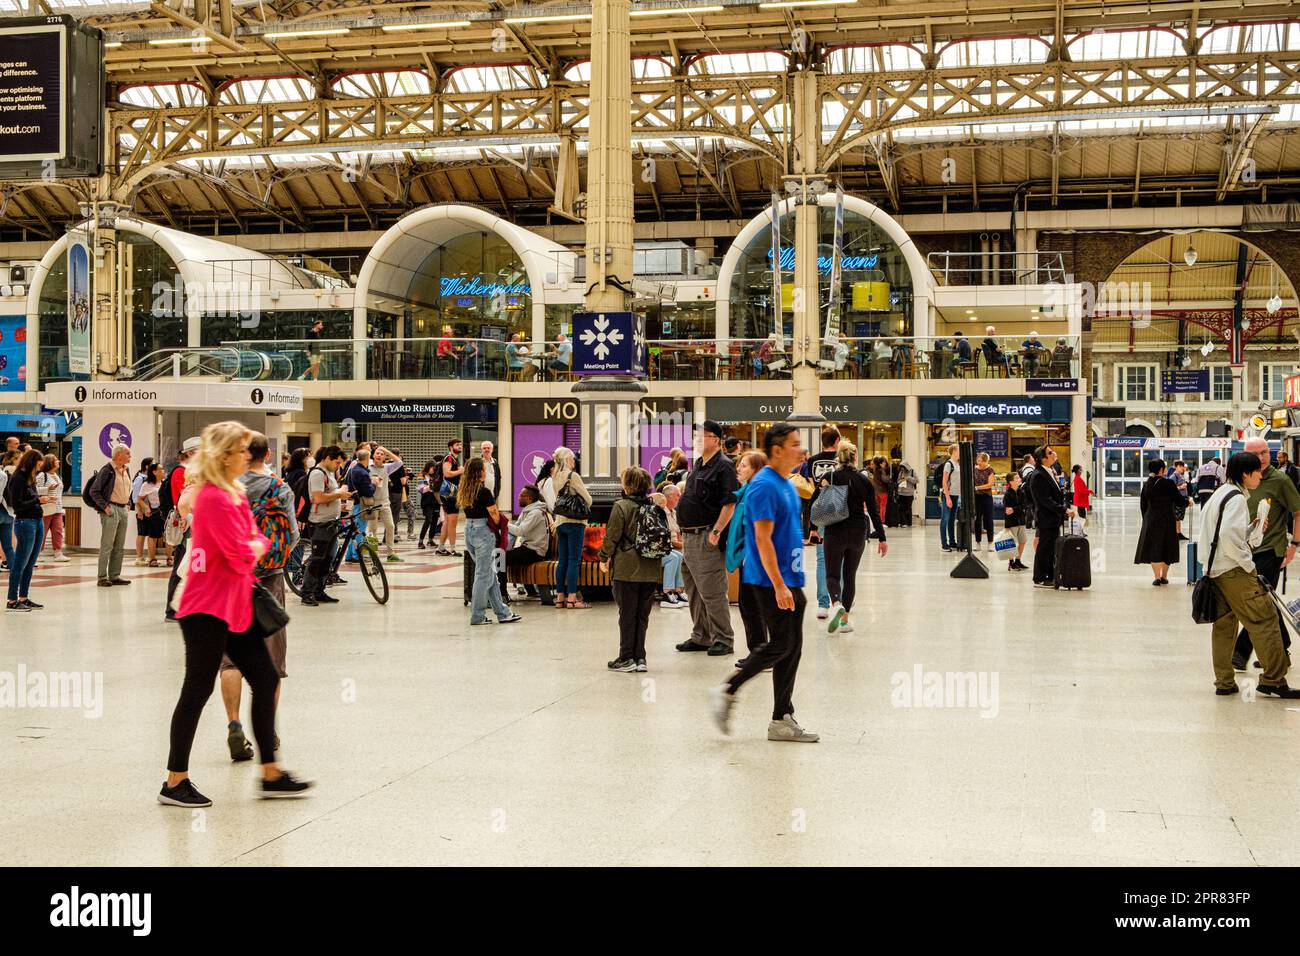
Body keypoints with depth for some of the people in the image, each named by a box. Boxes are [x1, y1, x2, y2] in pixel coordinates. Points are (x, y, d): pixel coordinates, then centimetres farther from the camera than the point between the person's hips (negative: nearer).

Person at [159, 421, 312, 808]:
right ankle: (175, 783, 8)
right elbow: (243, 556, -21)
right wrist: (254, 547, -1)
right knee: (198, 689, -2)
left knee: (265, 681, 10)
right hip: (209, 608, -10)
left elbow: (258, 541, 15)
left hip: (234, 607, 10)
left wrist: (252, 545, -6)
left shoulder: (234, 494, 13)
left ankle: (271, 774, 17)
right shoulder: (215, 498, -18)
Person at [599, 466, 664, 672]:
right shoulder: (656, 507, 5)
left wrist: (604, 558, 6)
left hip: (626, 569, -4)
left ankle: (626, 659, 6)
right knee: (642, 615, 10)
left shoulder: (621, 506, -10)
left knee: (627, 614, 3)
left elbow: (612, 536, -8)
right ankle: (640, 658, 11)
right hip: (651, 570, 4)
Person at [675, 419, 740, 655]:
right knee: (694, 591, 15)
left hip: (707, 539, -10)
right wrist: (685, 532, 18)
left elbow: (730, 504, -19)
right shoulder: (698, 464, 16)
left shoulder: (723, 467, -12)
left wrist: (716, 532, -22)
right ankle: (701, 636, 24)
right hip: (690, 537, 10)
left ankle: (723, 639, 2)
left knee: (711, 591, -6)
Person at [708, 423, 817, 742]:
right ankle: (726, 692, 3)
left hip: (789, 581, 9)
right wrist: (779, 586, -23)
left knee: (792, 648, 8)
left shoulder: (787, 485, 15)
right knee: (781, 644, -9)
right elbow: (763, 539, -20)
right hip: (770, 582, -9)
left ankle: (782, 720, 13)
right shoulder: (763, 486, -15)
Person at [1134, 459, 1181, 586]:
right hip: (1167, 520, -3)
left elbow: (1142, 504, 9)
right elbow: (1178, 500, -5)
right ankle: (1164, 576, 13)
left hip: (1150, 520, 3)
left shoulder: (1147, 484, 3)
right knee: (1167, 547, 10)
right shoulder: (1168, 483, -11)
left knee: (1153, 548, 4)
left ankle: (1157, 577, -3)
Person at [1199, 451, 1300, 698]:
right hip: (1234, 571, -10)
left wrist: (1253, 528, 9)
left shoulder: (1219, 495, 17)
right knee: (1266, 620, -3)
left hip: (1214, 570, 10)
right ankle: (1274, 681, -2)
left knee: (1224, 624, 13)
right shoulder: (1237, 498, -13)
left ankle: (1224, 682, 15)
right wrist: (1248, 565, -17)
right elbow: (1229, 536, -25)